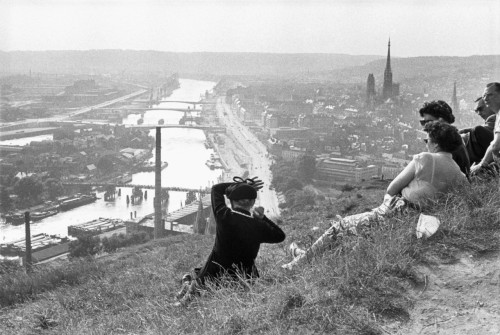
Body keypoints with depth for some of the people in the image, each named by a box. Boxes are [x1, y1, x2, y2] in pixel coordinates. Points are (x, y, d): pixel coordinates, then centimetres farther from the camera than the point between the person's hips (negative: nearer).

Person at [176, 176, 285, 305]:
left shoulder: (223, 216, -14)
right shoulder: (258, 226, -15)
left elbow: (216, 188, 5)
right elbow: (280, 235, 6)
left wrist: (245, 183, 8)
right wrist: (262, 217, 7)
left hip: (214, 275, 4)